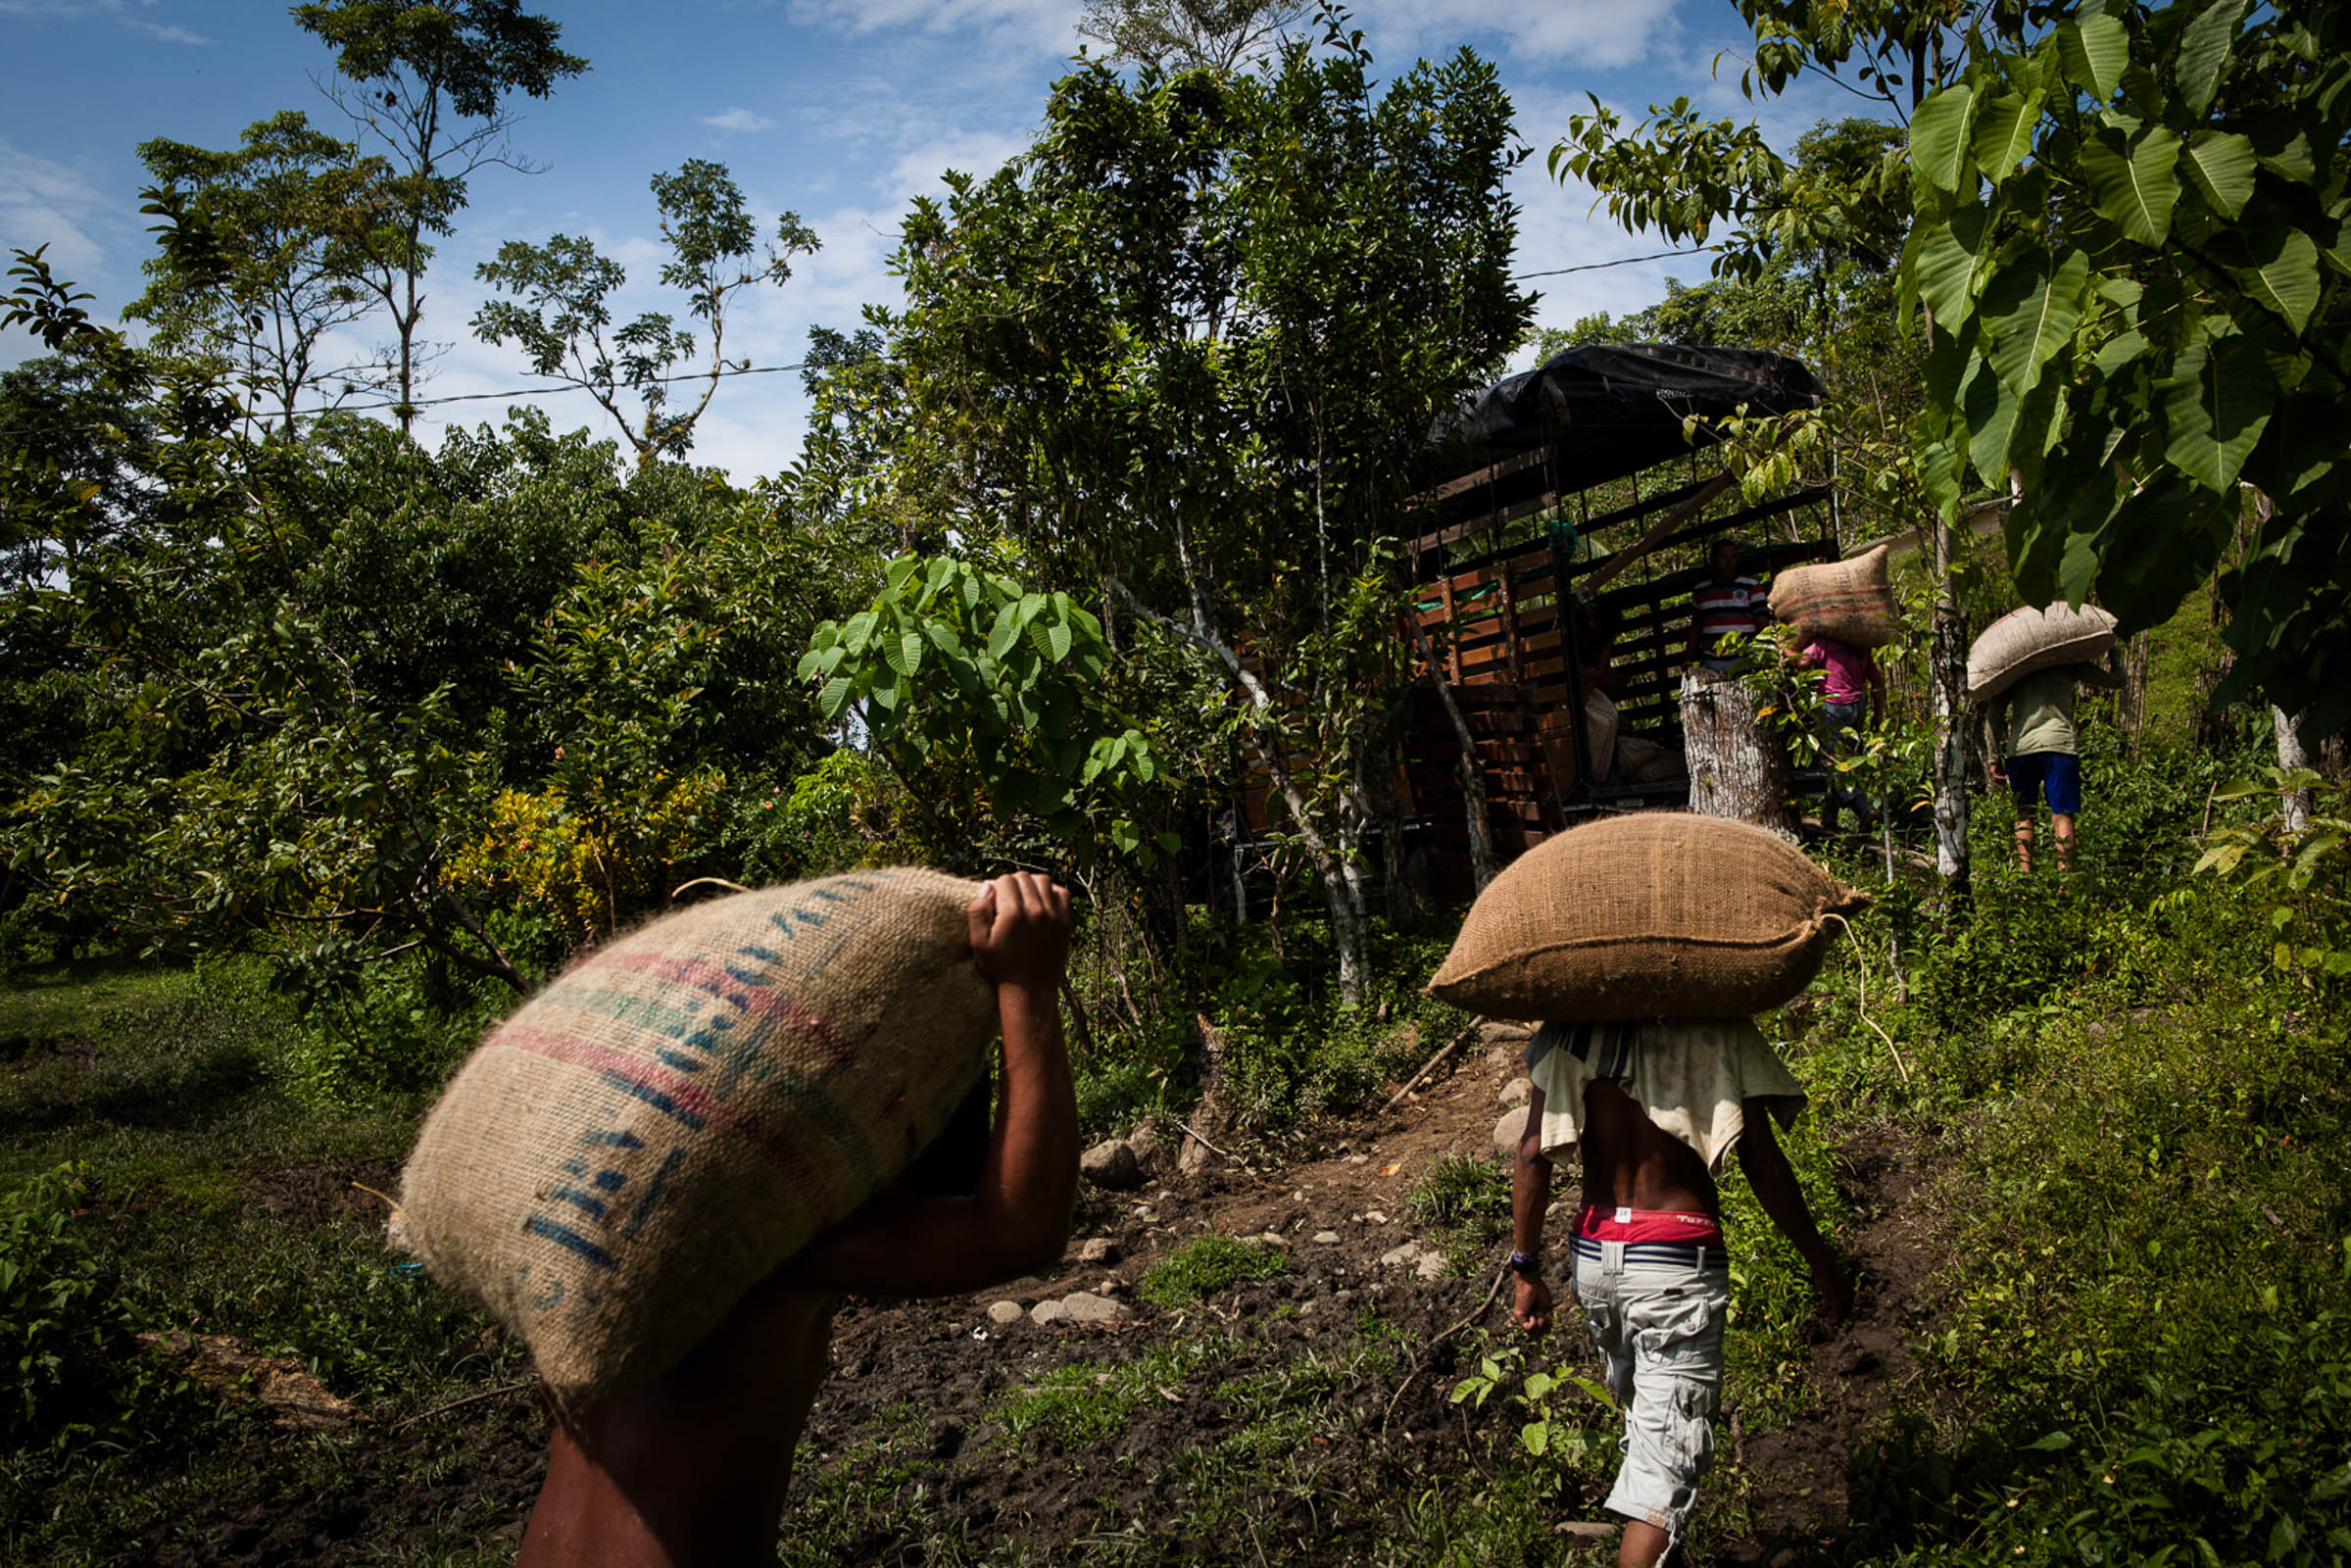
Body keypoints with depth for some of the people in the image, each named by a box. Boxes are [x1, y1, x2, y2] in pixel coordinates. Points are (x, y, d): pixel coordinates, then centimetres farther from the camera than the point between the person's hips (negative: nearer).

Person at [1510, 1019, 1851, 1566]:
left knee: (1640, 1413, 28)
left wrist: (1527, 1271, 5)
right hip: (1678, 1258, -5)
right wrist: (1822, 1263, 1)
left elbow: (1532, 1154, -3)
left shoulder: (1570, 1029, -1)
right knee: (1668, 1459, 2)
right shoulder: (1716, 1028, -9)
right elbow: (1760, 1160, -10)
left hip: (1592, 1254, 5)